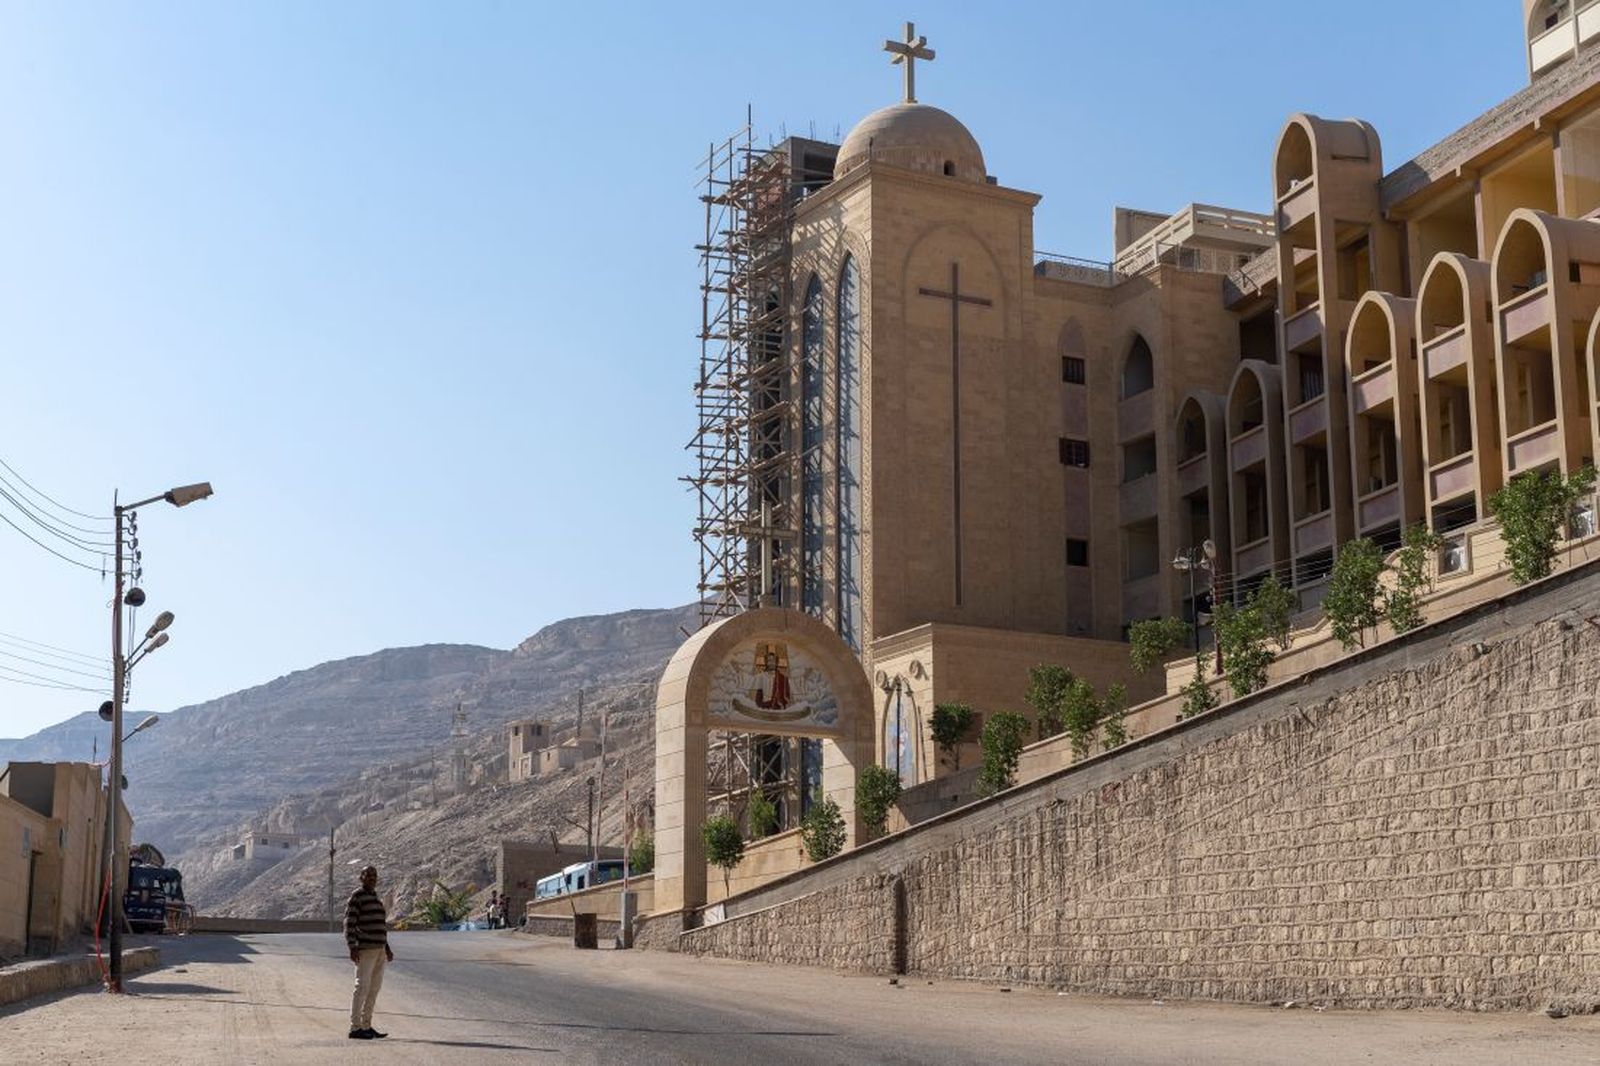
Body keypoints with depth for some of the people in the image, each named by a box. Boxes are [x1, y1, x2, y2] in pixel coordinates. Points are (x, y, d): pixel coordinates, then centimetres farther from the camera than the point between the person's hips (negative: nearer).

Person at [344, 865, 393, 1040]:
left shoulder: (375, 897, 19)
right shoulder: (356, 897, -7)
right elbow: (349, 923, -13)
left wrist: (387, 948, 22)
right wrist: (352, 947, -21)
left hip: (379, 949, 9)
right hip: (365, 948, -9)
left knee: (374, 988, 8)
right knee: (362, 987, -10)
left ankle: (366, 1027, 12)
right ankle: (355, 1028, -9)